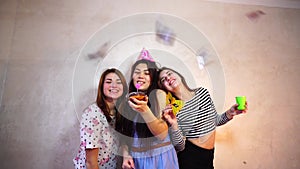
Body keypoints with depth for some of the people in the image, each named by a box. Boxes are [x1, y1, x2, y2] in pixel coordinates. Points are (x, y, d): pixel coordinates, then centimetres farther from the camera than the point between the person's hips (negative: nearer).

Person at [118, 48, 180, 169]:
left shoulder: (159, 95, -13)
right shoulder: (128, 98, 2)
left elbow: (162, 135, -19)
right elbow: (126, 132, 9)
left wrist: (145, 110, -29)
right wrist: (126, 155, -2)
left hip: (159, 157, -3)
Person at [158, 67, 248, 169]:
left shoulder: (203, 92, -5)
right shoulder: (172, 110, -17)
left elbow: (215, 121, 8)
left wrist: (230, 113, -8)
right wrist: (174, 125, -30)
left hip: (210, 154, 5)